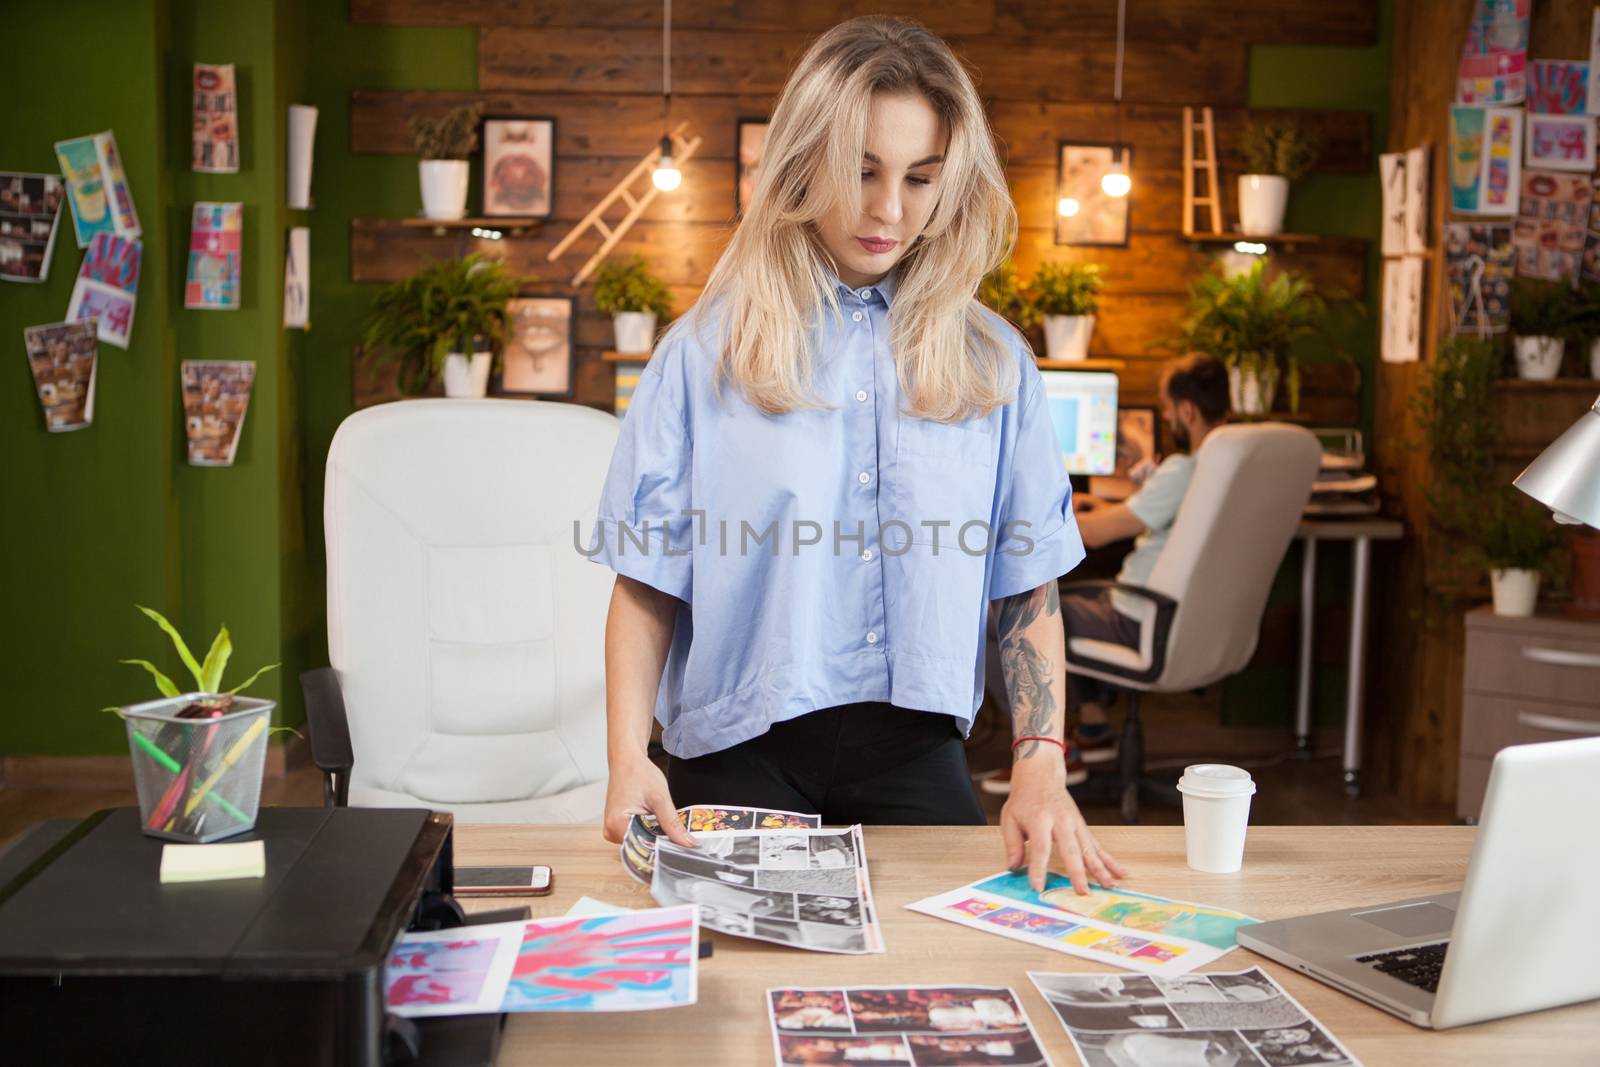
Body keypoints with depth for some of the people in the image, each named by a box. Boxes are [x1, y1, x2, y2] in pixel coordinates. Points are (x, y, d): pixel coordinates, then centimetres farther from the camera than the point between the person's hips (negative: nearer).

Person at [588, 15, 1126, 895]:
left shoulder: (991, 362, 3)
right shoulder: (707, 353, -3)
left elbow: (1028, 589, 3)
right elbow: (646, 582, -3)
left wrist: (1041, 772, -9)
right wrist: (628, 760, -17)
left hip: (915, 755, 2)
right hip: (742, 757, -1)